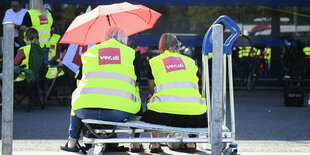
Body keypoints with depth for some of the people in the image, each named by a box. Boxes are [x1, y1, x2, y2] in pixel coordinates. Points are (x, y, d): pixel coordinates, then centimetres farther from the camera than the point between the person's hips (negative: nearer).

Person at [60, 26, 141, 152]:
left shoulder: (90, 52, 19)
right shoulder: (131, 53, 15)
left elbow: (79, 81, 27)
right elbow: (137, 83, 17)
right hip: (121, 111, -1)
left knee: (76, 96, 37)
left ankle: (72, 142, 39)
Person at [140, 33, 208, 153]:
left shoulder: (153, 62, 16)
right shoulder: (191, 61, 22)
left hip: (163, 114, -1)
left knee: (151, 99, 32)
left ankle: (155, 143, 29)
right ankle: (191, 142, 32)